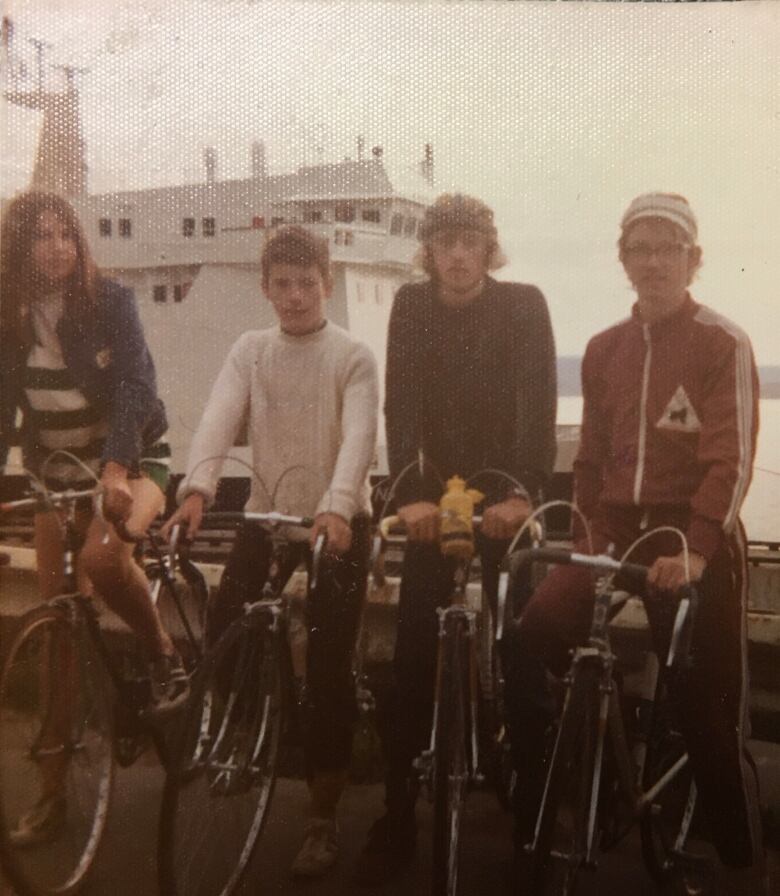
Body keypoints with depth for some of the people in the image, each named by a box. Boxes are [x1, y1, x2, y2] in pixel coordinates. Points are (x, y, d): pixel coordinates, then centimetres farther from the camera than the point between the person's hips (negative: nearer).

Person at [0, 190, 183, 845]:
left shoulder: (111, 302, -11)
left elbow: (133, 388, -22)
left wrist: (115, 468, -36)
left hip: (131, 459, -3)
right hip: (57, 472, 4)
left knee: (103, 556, -36)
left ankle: (165, 655, -7)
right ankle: (56, 787, 15)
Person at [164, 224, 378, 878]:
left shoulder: (353, 356, -2)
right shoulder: (250, 351, 7)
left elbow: (358, 435, -17)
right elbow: (220, 418, -10)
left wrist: (336, 506, -35)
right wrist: (197, 488, -28)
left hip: (337, 524, -3)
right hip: (267, 517, 3)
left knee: (328, 671, -1)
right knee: (221, 643, -8)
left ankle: (324, 820, 14)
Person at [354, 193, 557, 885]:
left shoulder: (524, 305, -4)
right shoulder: (412, 307, 1)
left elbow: (539, 405, -14)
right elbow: (402, 406, -8)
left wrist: (522, 492, -28)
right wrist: (411, 494, -22)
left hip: (505, 499, -1)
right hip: (436, 499, 2)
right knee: (413, 665, -2)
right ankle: (397, 820, 8)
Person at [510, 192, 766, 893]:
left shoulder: (723, 343, -3)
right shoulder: (604, 349, 12)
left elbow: (730, 460, -11)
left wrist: (695, 547, -22)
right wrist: (592, 533, 2)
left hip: (695, 537, -4)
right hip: (618, 528, 4)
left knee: (707, 708, -1)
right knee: (537, 630, -20)